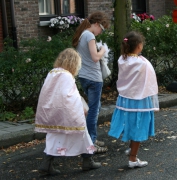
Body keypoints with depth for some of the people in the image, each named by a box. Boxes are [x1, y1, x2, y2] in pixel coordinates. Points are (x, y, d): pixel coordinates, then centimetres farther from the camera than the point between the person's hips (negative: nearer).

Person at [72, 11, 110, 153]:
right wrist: (103, 50, -3)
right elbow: (95, 57, -21)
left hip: (83, 77, 9)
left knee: (95, 108, 20)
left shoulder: (81, 35, 13)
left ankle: (92, 138, 27)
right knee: (94, 110, -2)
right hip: (93, 78, -9)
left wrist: (99, 51, 8)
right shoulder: (89, 35, -15)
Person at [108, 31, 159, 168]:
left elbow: (121, 80, 4)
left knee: (131, 125, 22)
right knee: (138, 129, 7)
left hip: (124, 98, 6)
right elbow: (149, 85, -14)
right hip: (139, 100, -6)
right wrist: (153, 103, -5)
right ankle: (133, 159, 17)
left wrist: (124, 91, 14)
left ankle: (132, 149, 39)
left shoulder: (122, 60, -4)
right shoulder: (144, 64, -21)